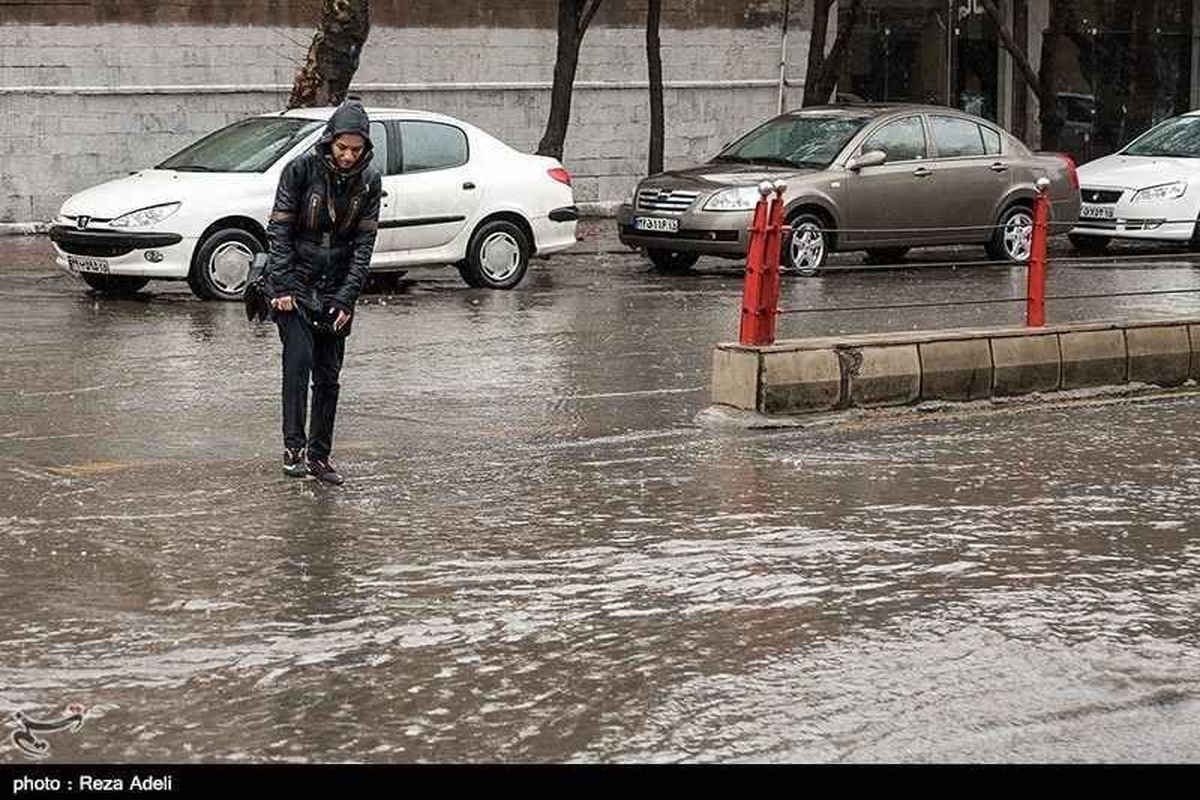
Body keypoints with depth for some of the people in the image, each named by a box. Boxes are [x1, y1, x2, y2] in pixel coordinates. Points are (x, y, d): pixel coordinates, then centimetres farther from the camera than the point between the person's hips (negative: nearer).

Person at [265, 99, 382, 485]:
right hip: (295, 282, -3)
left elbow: (364, 242, -2)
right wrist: (282, 287, -15)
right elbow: (280, 230, -10)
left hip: (336, 289, 3)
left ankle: (319, 455, 11)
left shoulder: (369, 181, -2)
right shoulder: (300, 170, -11)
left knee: (328, 374, 4)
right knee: (299, 358, -17)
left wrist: (347, 298, -9)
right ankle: (293, 446, -17)